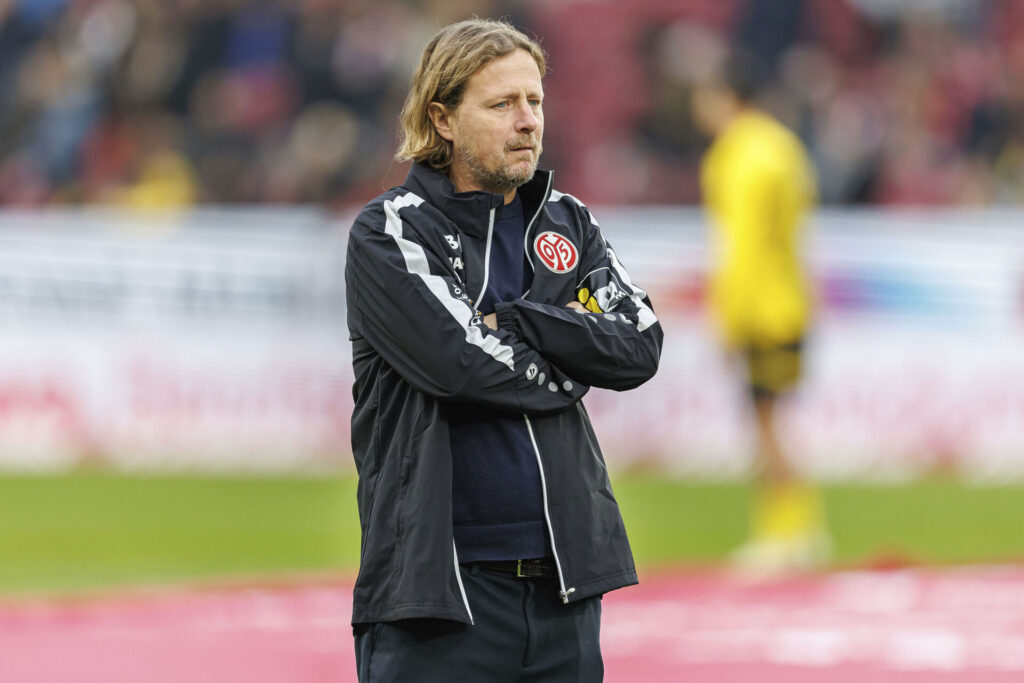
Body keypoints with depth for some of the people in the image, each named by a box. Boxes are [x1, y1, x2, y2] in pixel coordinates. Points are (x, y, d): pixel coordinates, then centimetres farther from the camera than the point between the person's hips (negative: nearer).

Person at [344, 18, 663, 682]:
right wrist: (567, 372, -2)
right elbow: (460, 363, -17)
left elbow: (639, 345, 0)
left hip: (564, 578, 5)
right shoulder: (389, 231, -3)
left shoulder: (569, 223, 14)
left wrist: (508, 323, -9)